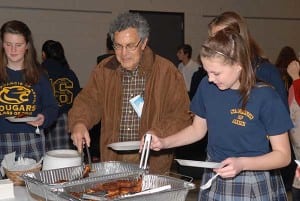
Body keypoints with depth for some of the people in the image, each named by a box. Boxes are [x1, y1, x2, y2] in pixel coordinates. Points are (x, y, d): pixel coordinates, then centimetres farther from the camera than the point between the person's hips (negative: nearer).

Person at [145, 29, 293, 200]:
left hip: (254, 186, -4)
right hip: (214, 181, 4)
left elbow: (283, 155, -13)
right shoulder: (207, 87, -5)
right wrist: (164, 143, -3)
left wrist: (242, 163, -27)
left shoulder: (265, 97, -18)